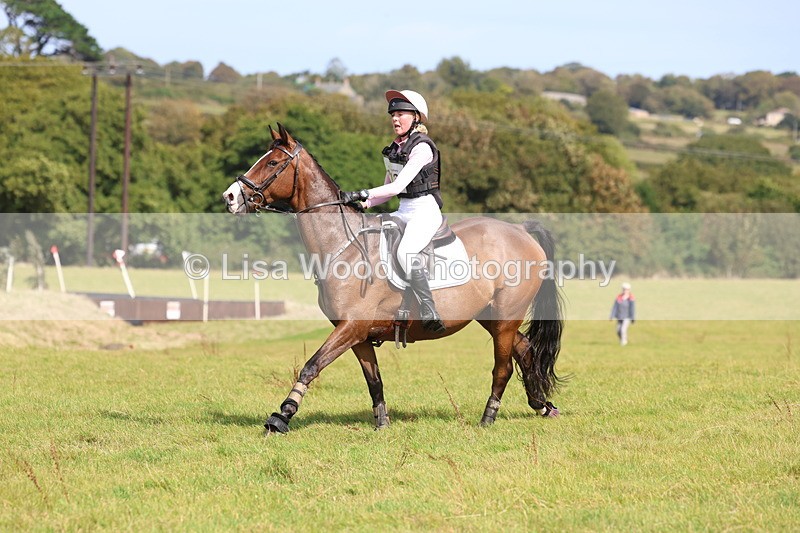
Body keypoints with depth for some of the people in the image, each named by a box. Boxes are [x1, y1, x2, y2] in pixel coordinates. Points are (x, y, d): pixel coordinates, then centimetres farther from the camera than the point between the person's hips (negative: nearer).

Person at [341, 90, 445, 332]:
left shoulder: (422, 147, -13)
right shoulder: (393, 149, 13)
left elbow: (398, 186, -21)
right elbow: (389, 189, 19)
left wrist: (362, 194, -25)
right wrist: (362, 204, 4)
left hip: (426, 210, -9)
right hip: (403, 212, 9)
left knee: (406, 252, -33)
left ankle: (429, 313, -35)